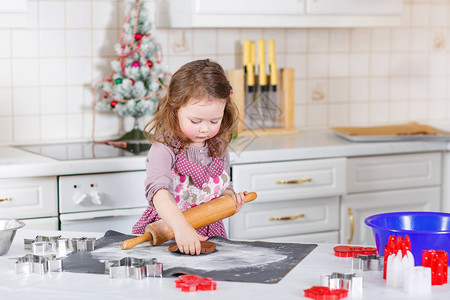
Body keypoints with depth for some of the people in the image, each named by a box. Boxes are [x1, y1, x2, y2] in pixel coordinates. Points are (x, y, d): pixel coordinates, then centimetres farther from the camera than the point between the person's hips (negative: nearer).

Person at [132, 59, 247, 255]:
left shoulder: (219, 148, 7)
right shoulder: (165, 149, -13)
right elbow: (158, 191, -31)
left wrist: (229, 197, -1)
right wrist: (181, 227, -46)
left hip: (209, 235, 5)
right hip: (165, 234, -5)